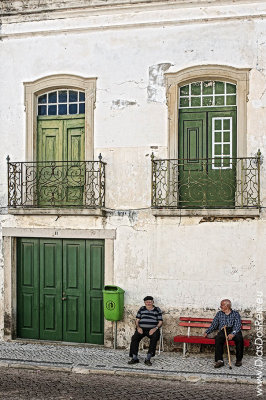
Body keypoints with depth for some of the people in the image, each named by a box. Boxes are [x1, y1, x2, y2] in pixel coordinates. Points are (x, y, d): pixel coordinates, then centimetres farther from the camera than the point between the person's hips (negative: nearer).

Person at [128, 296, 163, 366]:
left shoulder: (157, 310, 14)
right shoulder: (141, 309, 19)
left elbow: (160, 322, 8)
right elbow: (137, 320, 15)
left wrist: (155, 328, -12)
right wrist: (138, 327, -6)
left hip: (152, 329, -2)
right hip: (141, 328, 2)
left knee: (154, 338, -35)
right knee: (134, 338, -28)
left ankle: (148, 359, -33)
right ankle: (134, 358, -24)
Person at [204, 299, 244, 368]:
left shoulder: (235, 314, 11)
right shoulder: (219, 314, 23)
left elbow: (238, 326, -3)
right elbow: (213, 325, 22)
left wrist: (233, 334, -21)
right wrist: (207, 332, 8)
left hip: (234, 331, -2)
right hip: (223, 331, 2)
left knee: (239, 338, -35)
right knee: (218, 338, -33)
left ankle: (239, 360, -18)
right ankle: (219, 360, -37)